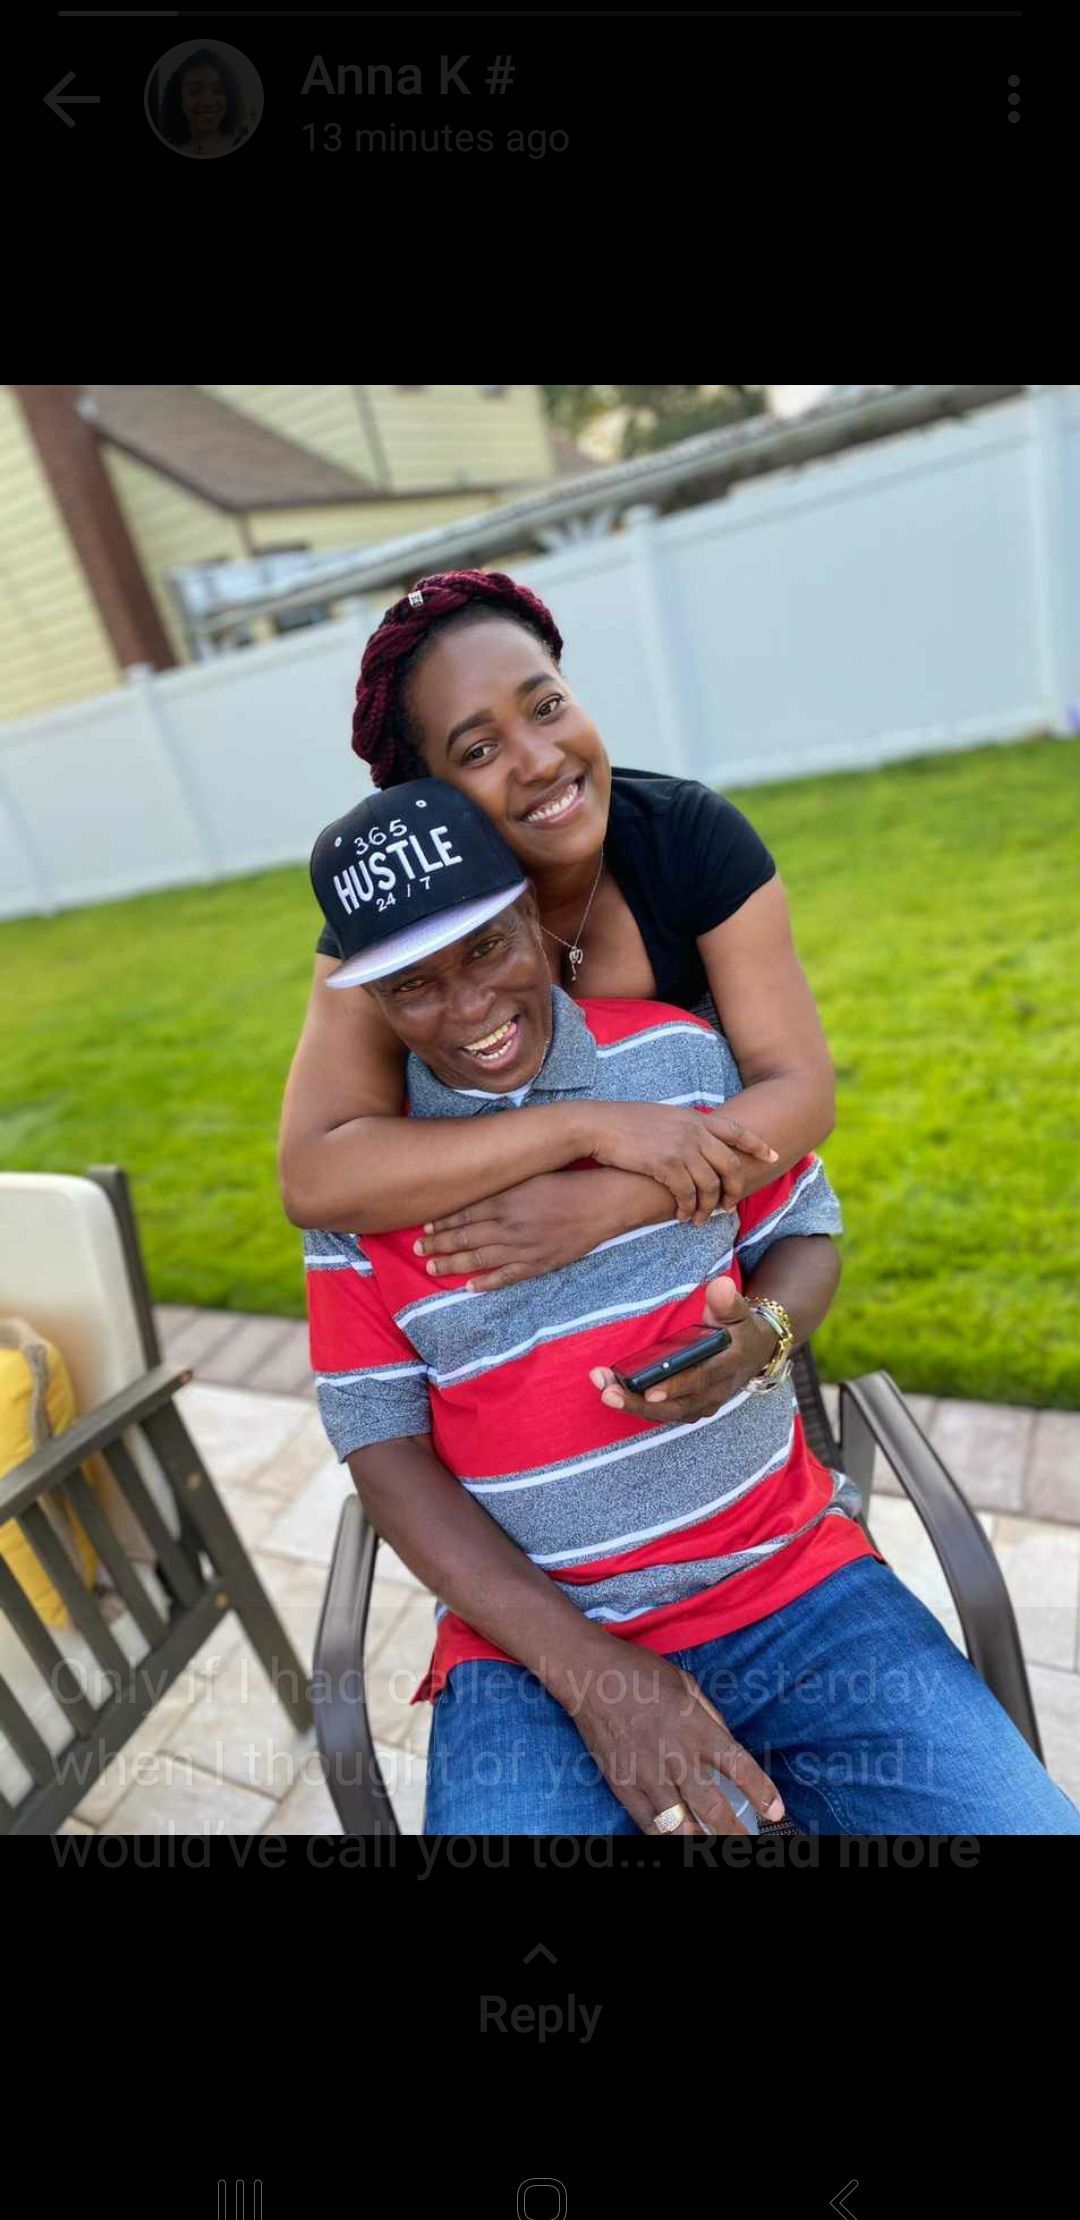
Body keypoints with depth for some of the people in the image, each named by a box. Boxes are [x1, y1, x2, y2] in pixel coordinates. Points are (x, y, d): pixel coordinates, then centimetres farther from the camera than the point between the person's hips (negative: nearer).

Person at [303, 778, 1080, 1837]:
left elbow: (806, 1236, 8)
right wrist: (586, 1670, -12)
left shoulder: (685, 1053, -2)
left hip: (792, 1578, 2)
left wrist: (759, 1334, -16)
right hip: (531, 1637, -1)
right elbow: (385, 1451, -4)